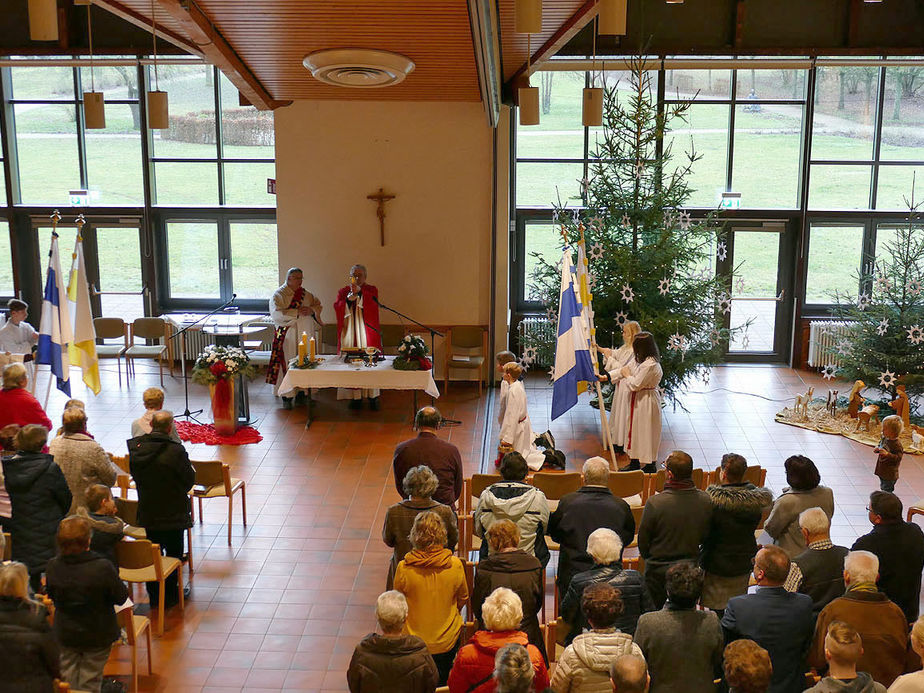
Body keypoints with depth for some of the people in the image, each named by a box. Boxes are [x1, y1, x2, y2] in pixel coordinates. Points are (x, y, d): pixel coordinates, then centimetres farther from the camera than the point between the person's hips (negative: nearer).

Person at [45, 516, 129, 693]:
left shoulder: (53, 566, -15)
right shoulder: (103, 567, -27)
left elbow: (52, 596, 3)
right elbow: (121, 597, -16)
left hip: (65, 634, 3)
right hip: (97, 635, -3)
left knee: (68, 679, 21)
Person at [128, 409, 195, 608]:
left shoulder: (135, 448, -8)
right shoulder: (175, 451, -24)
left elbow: (135, 475, 5)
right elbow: (189, 480, -13)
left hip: (147, 512, 5)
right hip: (173, 513, -4)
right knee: (174, 553, 12)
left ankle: (154, 595, 28)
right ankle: (170, 595, 21)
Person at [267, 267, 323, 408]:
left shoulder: (307, 294, 15)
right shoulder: (279, 294, -2)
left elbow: (318, 306, 12)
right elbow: (276, 314, -14)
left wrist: (312, 310, -11)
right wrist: (297, 312, -17)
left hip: (305, 335, 5)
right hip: (288, 336, -5)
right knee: (287, 364, -7)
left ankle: (302, 393, 15)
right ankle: (286, 397, -2)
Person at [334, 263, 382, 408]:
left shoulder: (371, 290, 8)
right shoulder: (343, 292, 13)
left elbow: (374, 303, -14)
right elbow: (337, 307, -3)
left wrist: (360, 292, -29)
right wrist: (348, 300, -21)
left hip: (367, 332, -1)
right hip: (349, 333, 1)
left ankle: (373, 396, 2)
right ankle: (356, 396, 1)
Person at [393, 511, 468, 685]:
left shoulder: (404, 568, -21)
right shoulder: (455, 565, -19)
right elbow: (463, 599, -1)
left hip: (414, 643, -1)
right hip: (447, 641, 1)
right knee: (443, 679, 25)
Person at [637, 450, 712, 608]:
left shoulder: (655, 503, -26)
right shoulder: (705, 500, -15)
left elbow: (643, 538, -12)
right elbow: (704, 537, 0)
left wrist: (648, 558, 9)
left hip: (659, 570, -3)